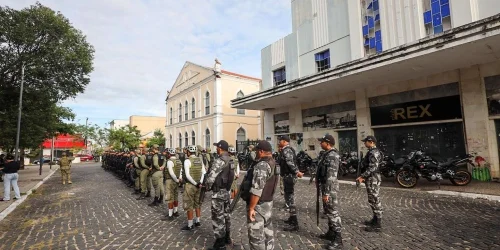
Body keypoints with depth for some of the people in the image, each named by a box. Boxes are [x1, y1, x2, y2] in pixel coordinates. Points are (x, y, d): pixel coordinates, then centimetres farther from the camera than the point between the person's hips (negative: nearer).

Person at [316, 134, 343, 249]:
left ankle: (338, 240, 9)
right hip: (325, 186, 10)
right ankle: (331, 233, 34)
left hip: (330, 188, -10)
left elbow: (331, 177, -25)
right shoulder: (326, 154, 10)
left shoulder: (332, 156, -21)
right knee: (328, 211, 19)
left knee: (333, 212, -1)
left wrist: (327, 193, -24)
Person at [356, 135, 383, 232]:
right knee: (374, 200, 17)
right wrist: (365, 177, 18)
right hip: (373, 179, 11)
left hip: (373, 179, -11)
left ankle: (377, 225, 3)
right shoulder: (373, 152, 15)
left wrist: (362, 176, -23)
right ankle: (375, 220, 28)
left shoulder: (373, 152, -17)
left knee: (375, 201, -4)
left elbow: (372, 167, -25)